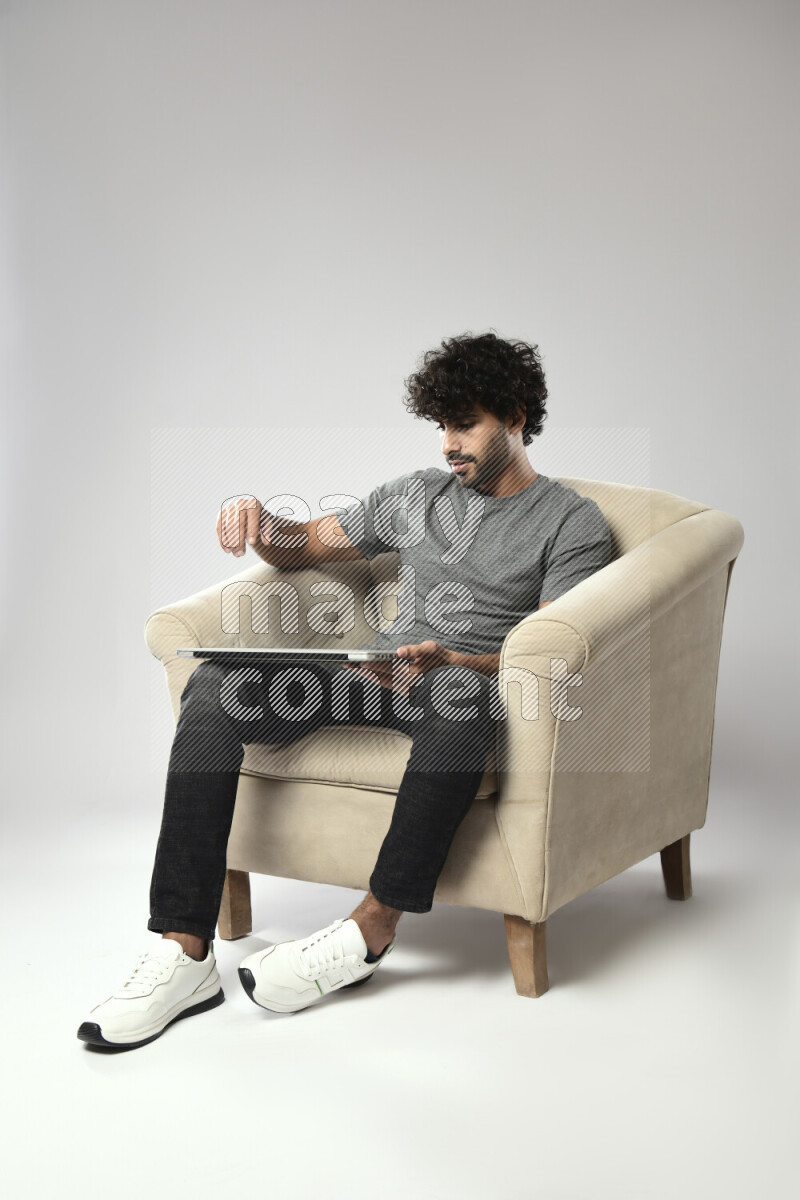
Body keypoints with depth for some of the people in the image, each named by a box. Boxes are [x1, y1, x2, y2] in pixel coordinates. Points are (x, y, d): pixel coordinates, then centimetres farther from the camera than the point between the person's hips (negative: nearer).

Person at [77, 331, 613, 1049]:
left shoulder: (573, 522, 5)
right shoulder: (415, 495, 21)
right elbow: (307, 547, 27)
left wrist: (447, 661, -26)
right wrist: (263, 525, 2)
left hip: (472, 680, -4)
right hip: (377, 669, 5)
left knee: (460, 697, -43)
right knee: (215, 684, -21)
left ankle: (372, 930, -32)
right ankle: (185, 954, -28)